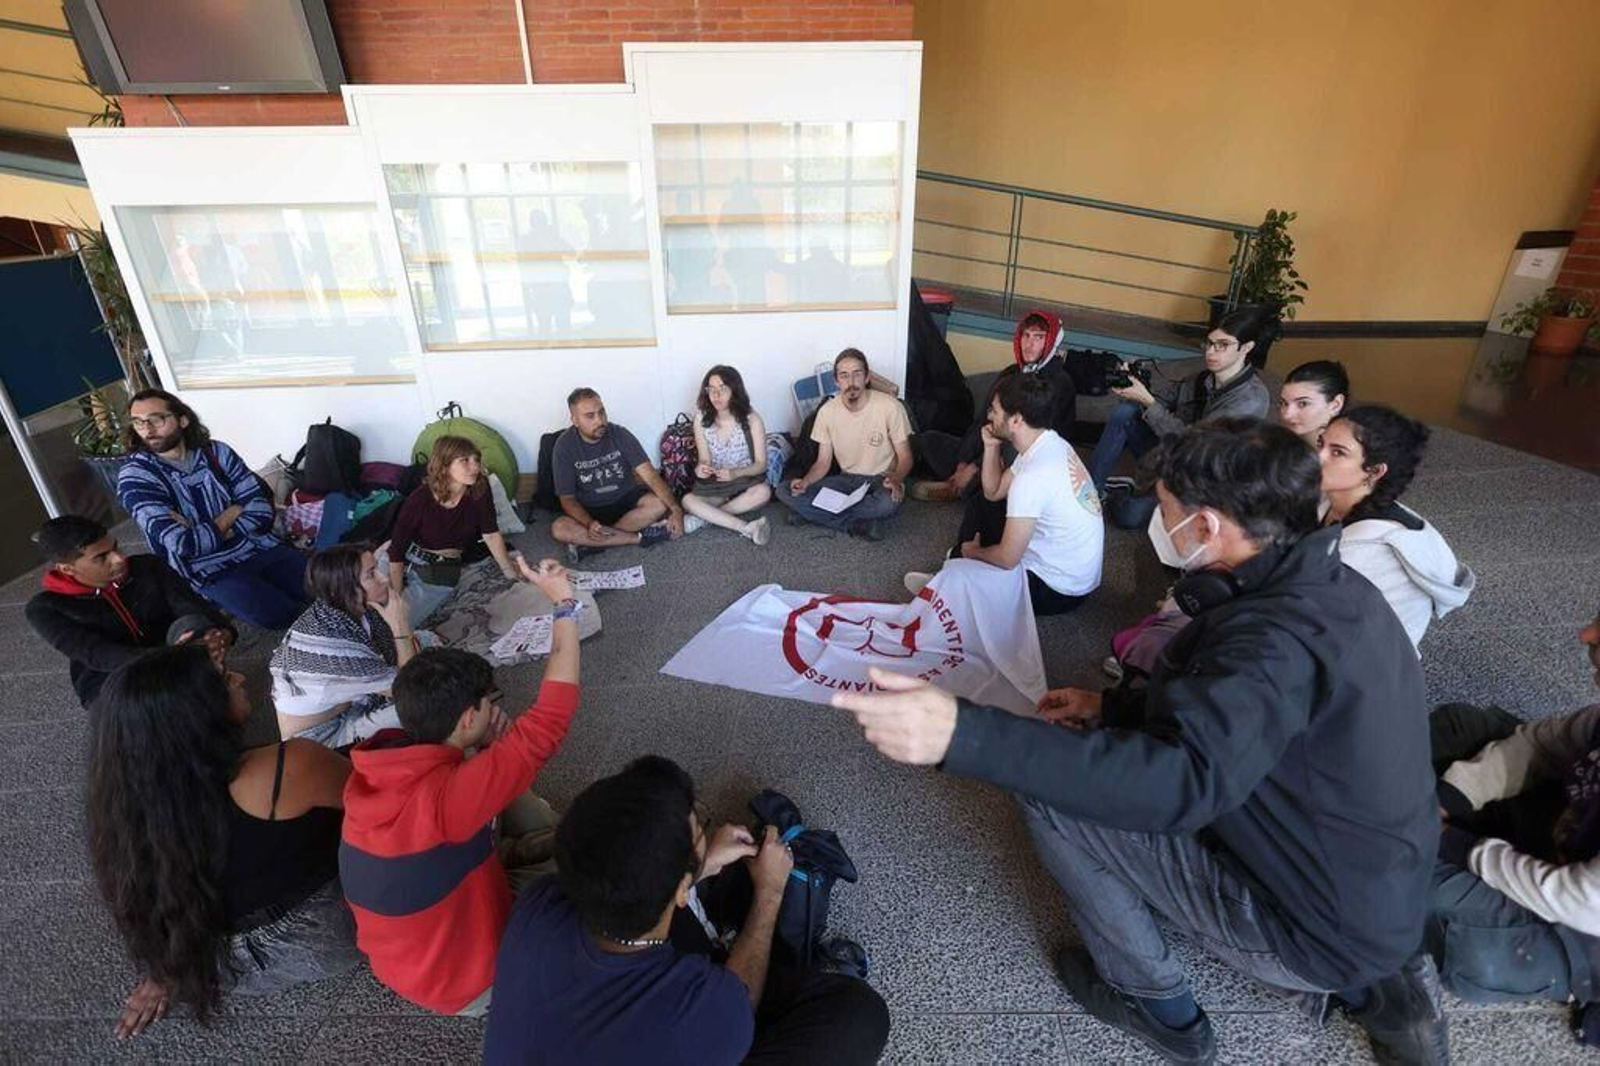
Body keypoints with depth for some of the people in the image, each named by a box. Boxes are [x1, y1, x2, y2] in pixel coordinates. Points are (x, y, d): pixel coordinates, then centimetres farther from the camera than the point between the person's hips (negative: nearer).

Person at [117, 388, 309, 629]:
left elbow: (261, 508, -5)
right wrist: (232, 513, -5)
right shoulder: (135, 477, -10)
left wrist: (206, 533, -15)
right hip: (211, 569, -4)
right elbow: (184, 545, -19)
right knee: (280, 614, -25)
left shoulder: (216, 451, 1)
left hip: (260, 545, 4)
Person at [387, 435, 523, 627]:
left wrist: (513, 575, -9)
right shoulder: (420, 499, -20)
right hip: (411, 562, 1)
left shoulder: (480, 488, -14)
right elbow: (397, 552, -19)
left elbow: (491, 534, -8)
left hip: (445, 573, 0)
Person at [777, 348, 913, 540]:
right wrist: (805, 481, -22)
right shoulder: (827, 411, -5)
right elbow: (823, 462, 1)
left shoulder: (890, 407, -15)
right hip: (846, 480, 3)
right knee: (785, 492, -17)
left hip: (881, 481, -3)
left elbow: (905, 457, -8)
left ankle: (812, 513, -19)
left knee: (888, 502, -41)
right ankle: (860, 523, -19)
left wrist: (896, 479, -31)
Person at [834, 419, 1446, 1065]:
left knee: (1049, 796, -12)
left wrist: (962, 734, -51)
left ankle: (1155, 1003, 12)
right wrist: (1112, 706, 8)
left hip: (1321, 931, -8)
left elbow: (1182, 780, -45)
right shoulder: (1335, 591, -1)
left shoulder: (1280, 636, -31)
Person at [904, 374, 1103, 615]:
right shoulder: (1049, 444, -3)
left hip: (1057, 588, -9)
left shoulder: (1034, 475, -32)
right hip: (1071, 567, 9)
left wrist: (973, 552, -6)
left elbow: (1007, 559, -27)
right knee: (980, 505, 15)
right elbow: (993, 493, 10)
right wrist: (991, 447, -5)